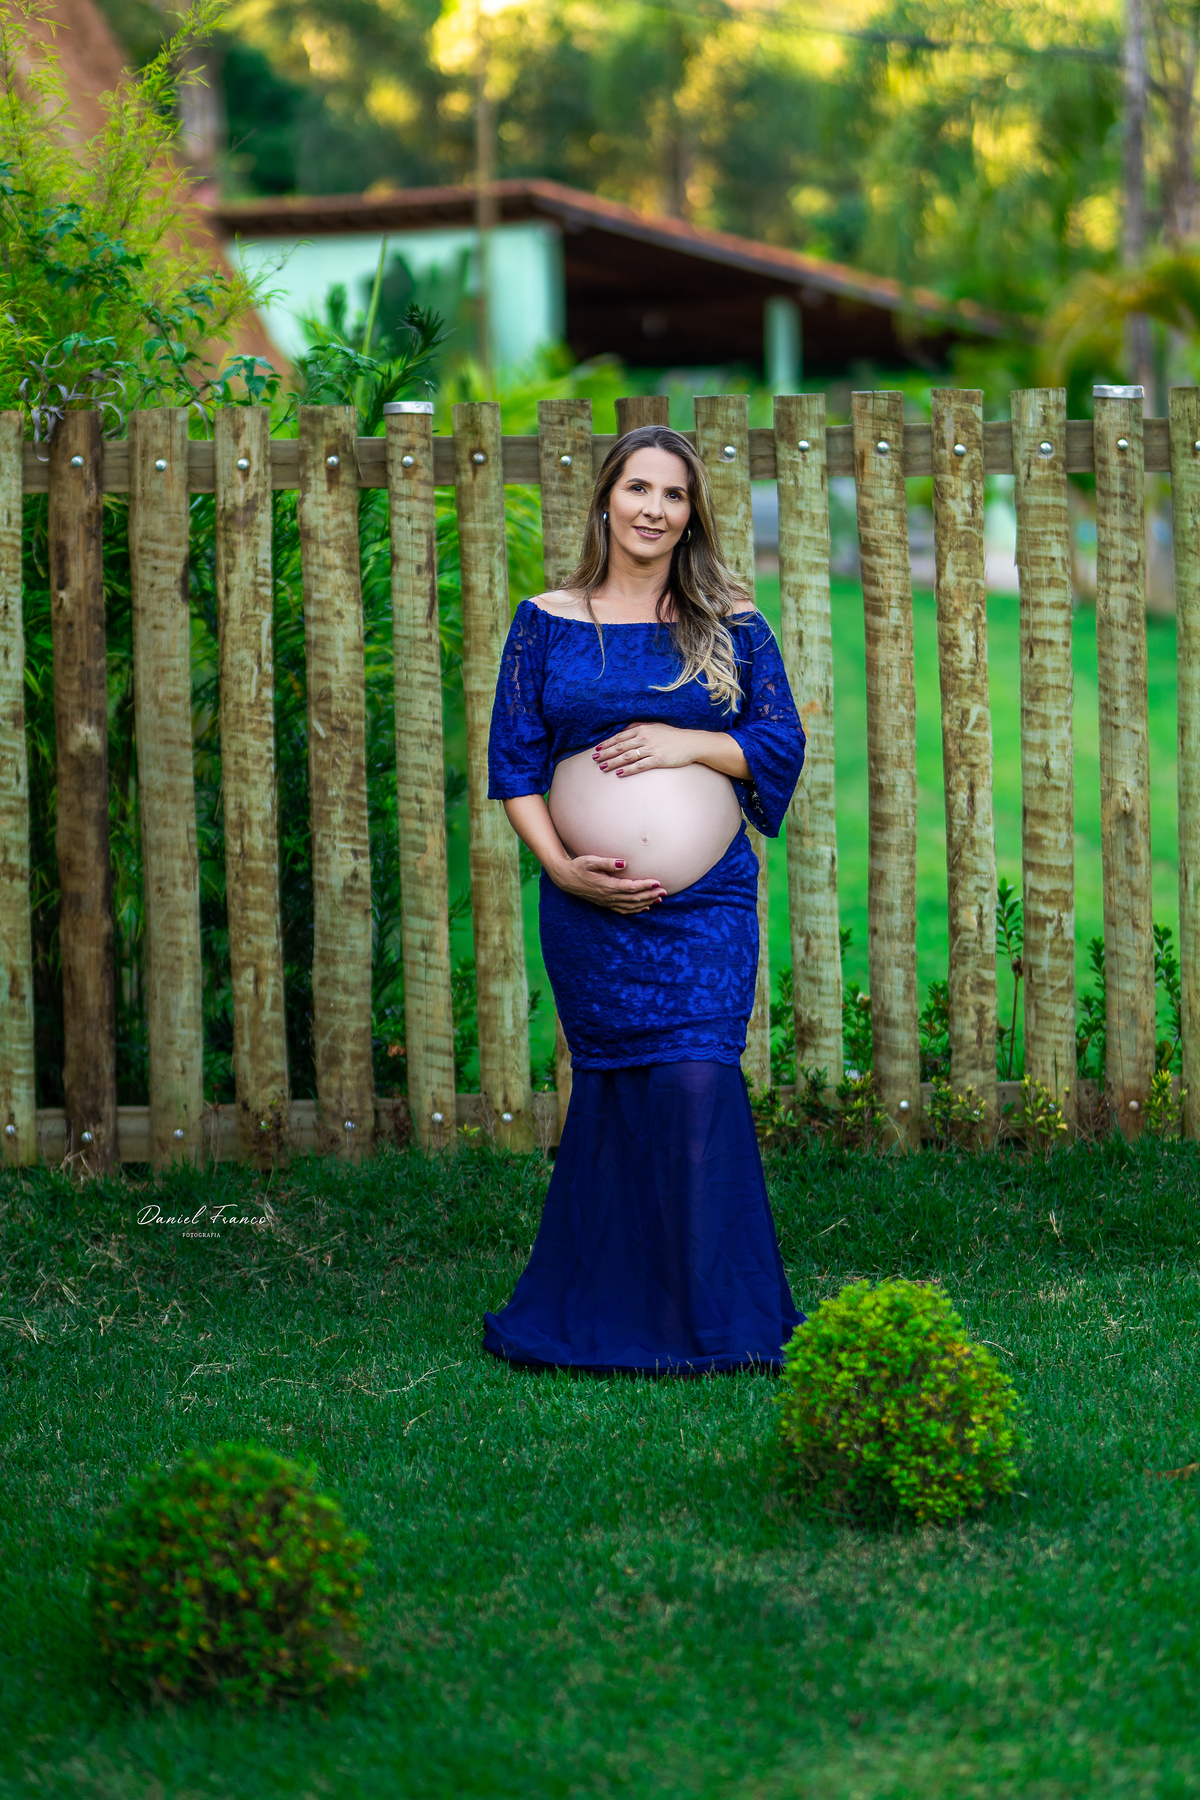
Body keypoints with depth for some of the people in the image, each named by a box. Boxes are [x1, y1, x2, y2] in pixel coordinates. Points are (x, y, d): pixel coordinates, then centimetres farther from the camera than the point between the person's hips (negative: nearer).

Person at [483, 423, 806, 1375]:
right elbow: (513, 761, 4)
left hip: (707, 901, 0)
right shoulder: (547, 624, 7)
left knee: (698, 1080, -10)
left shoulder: (731, 627, 7)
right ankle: (607, 1311, 12)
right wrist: (562, 865, -9)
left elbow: (783, 745, 4)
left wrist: (686, 742, -12)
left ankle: (712, 1314, -2)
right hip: (591, 905, 1)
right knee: (613, 1089, 2)